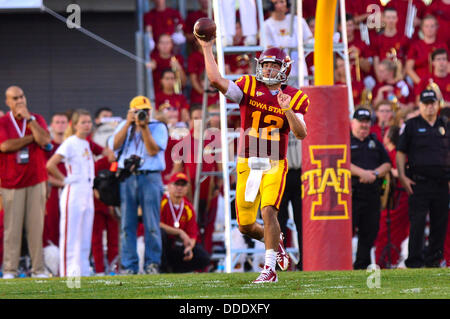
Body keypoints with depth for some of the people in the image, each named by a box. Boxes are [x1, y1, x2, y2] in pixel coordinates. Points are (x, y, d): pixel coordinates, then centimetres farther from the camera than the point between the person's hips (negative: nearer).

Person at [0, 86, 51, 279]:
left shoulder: (37, 119, 10)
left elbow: (44, 140, -7)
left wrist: (29, 119, -8)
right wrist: (32, 137, -7)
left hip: (36, 180, 2)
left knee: (36, 225, 0)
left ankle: (38, 269, 3)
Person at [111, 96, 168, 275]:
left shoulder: (158, 127, 7)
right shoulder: (124, 126, 16)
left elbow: (153, 150, -7)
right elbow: (115, 145, -1)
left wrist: (144, 127, -11)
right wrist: (129, 123, -5)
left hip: (150, 178, -2)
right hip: (127, 178, 2)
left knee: (151, 224, -5)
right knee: (127, 224, 0)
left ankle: (152, 263, 2)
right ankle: (129, 265, 4)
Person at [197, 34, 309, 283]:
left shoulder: (294, 98, 2)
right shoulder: (249, 87, 3)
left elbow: (301, 134, -9)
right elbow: (217, 80, -10)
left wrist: (288, 110, -23)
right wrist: (207, 50, -8)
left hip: (274, 165, -2)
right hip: (247, 164, 3)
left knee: (268, 211, -23)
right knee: (245, 226, 8)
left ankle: (270, 269, -18)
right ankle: (275, 241, 39)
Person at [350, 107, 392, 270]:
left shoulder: (375, 143, 19)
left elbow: (387, 164, 12)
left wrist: (375, 174, -8)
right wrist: (362, 173, -18)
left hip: (372, 195, 5)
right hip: (351, 194, -5)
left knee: (369, 232, 6)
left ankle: (362, 266, 13)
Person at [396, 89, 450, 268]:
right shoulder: (411, 126, 6)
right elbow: (400, 153, 4)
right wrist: (402, 176, -7)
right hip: (419, 183, -3)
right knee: (417, 223, -7)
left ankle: (434, 259, 13)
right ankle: (414, 260, -4)